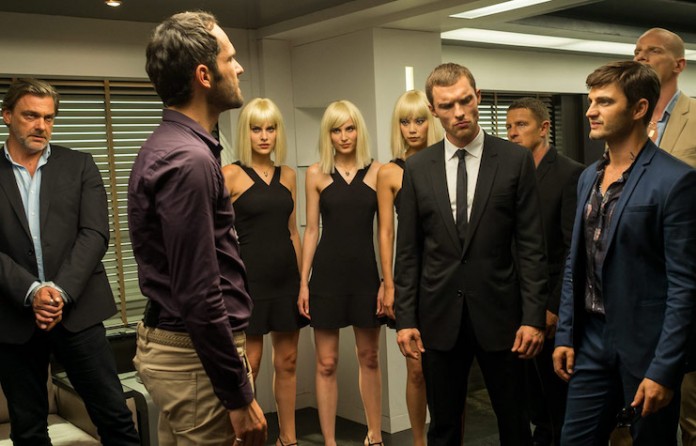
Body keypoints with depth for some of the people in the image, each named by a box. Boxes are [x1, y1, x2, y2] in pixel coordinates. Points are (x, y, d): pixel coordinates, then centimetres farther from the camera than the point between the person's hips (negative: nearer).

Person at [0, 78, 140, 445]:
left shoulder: (79, 166, 5)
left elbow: (95, 234, -3)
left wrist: (61, 291, -15)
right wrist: (31, 292, -17)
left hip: (76, 309, 0)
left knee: (114, 416, 2)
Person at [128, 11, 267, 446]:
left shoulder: (171, 145, 10)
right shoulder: (188, 159, -21)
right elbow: (199, 295, -24)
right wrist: (239, 395, -18)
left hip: (176, 343, 10)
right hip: (197, 354, -10)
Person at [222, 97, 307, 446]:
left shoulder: (287, 175, 10)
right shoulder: (231, 175, -5)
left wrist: (303, 278, 12)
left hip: (286, 277, 5)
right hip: (250, 277, -5)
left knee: (287, 361, 12)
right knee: (249, 365, 0)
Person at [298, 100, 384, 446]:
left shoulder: (376, 172, 1)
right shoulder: (316, 173, 2)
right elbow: (311, 230, 3)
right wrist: (303, 282, -1)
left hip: (365, 272, 1)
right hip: (328, 273, 0)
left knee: (369, 358, 13)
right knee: (326, 363, 4)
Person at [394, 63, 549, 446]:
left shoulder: (515, 160, -2)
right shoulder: (417, 167, 3)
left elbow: (531, 246, -3)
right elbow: (408, 251, 4)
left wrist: (534, 316, -8)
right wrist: (405, 318, 0)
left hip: (499, 313, -1)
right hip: (440, 315, 2)